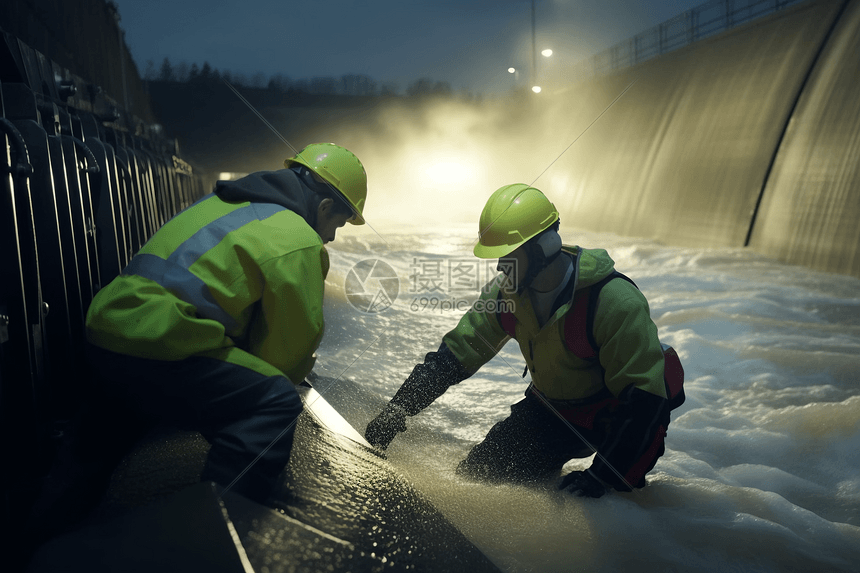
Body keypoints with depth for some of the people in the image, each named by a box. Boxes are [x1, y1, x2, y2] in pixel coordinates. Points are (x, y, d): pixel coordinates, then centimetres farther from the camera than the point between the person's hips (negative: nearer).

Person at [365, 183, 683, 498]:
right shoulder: (506, 292, -15)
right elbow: (454, 354, -6)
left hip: (616, 414, -4)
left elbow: (643, 398, -29)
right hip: (550, 409, 5)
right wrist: (397, 411, -12)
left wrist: (601, 476, -33)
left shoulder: (616, 302, -32)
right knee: (476, 474, -3)